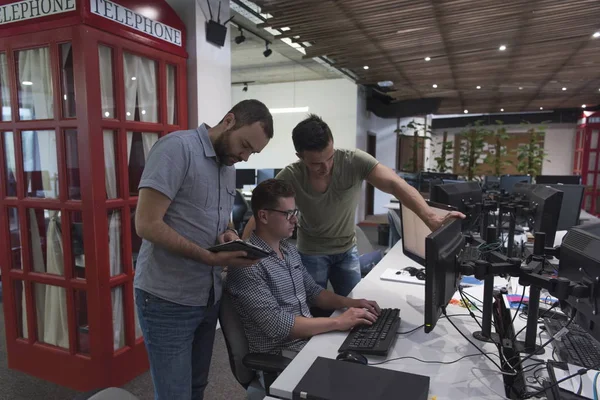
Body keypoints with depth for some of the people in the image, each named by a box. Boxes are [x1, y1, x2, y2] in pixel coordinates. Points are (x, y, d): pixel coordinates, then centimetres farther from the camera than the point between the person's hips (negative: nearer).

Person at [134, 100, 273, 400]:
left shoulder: (228, 165, 9)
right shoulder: (176, 147, -16)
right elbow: (147, 224, -22)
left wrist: (228, 235, -4)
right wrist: (210, 258, -25)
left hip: (208, 297, 8)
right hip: (167, 300, -7)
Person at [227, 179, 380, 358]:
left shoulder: (290, 249, 7)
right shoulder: (248, 264, -21)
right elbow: (276, 325, -25)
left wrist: (349, 302, 0)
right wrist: (338, 322, -23)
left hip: (311, 337, 8)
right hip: (280, 354, -7)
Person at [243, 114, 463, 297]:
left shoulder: (355, 161, -25)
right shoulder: (290, 177, -23)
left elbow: (395, 184, -35)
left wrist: (431, 219, -50)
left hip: (347, 250, 2)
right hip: (312, 253, -1)